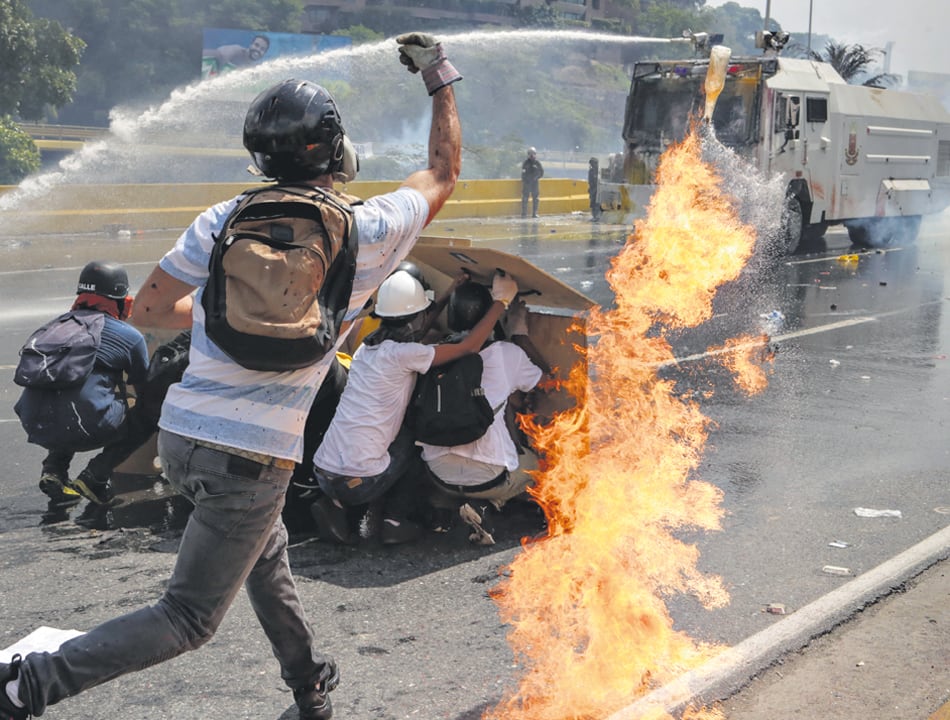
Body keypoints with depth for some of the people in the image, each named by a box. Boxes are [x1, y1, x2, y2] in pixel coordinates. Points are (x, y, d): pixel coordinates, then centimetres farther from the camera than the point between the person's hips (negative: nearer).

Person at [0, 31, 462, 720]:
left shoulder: (223, 221, 2)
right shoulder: (365, 232, -4)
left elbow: (149, 310, 5)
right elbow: (443, 176, 14)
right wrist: (442, 80, 24)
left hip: (181, 432, 6)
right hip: (250, 458, -5)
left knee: (267, 553, 29)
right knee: (188, 618, 5)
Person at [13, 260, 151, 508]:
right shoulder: (129, 336, 8)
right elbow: (145, 390, 22)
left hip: (35, 427, 6)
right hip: (85, 428, -6)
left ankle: (53, 469, 17)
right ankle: (95, 476, 1)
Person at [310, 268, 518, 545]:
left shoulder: (367, 347, 13)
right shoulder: (402, 354, -11)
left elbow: (414, 333, 32)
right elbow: (470, 346, -7)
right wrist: (501, 301, 5)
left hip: (323, 473, 6)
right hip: (359, 483, -6)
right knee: (413, 434, 17)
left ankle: (337, 506, 13)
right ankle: (395, 521, 12)